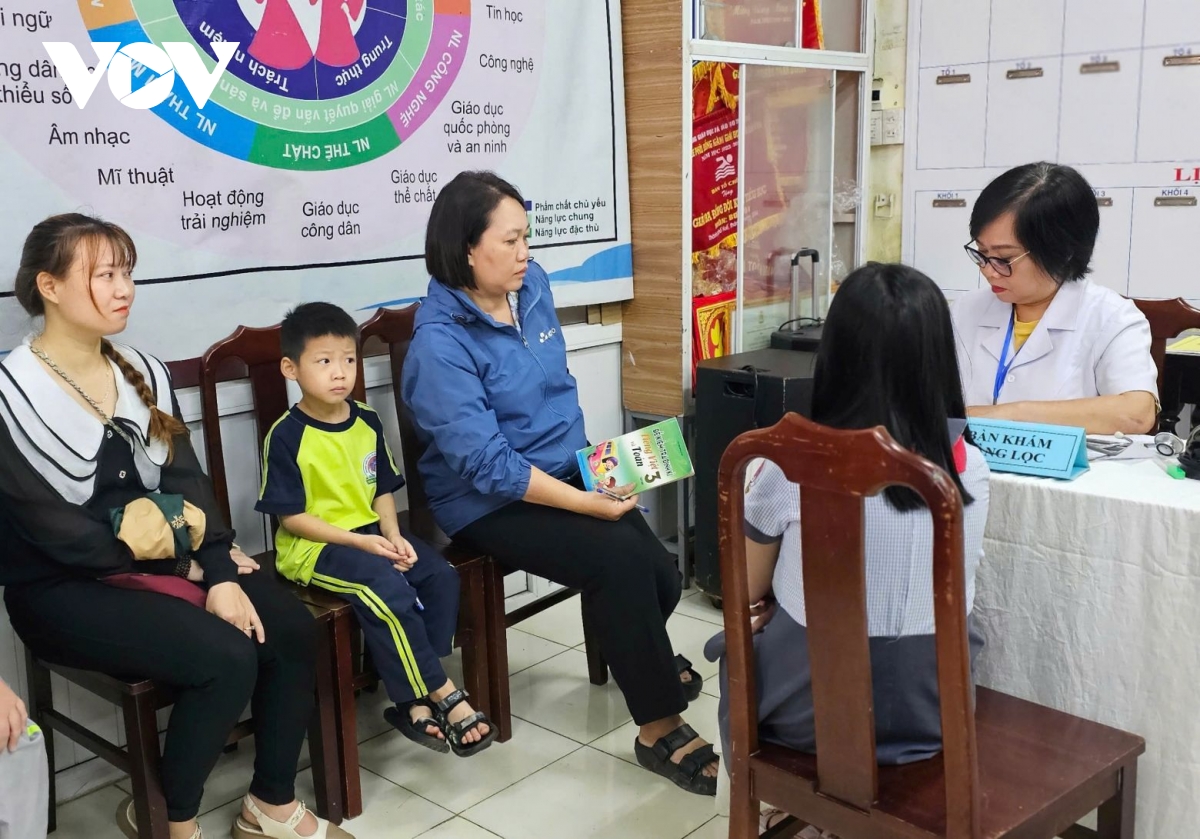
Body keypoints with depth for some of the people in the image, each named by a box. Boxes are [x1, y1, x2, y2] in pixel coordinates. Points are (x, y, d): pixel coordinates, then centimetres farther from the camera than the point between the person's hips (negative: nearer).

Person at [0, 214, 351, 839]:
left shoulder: (141, 371, 7)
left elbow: (185, 483, 1)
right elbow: (52, 530, -16)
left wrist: (220, 573, -14)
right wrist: (184, 565, -12)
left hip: (158, 558, 6)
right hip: (62, 590, -6)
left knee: (292, 631, -14)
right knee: (228, 656, -26)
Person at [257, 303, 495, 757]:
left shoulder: (367, 421, 6)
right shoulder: (287, 436, -12)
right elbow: (291, 517, -12)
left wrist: (391, 533, -7)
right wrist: (358, 542, -19)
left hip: (369, 532, 7)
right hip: (313, 546, -6)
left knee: (440, 575, -14)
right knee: (389, 590, -30)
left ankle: (416, 700, -9)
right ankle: (443, 695, -16)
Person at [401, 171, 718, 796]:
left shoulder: (532, 286, 1)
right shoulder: (440, 344, -20)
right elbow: (488, 465, -25)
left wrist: (587, 460, 9)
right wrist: (585, 502, -26)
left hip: (565, 473, 6)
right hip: (491, 504, -6)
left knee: (661, 576, -11)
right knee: (622, 560, -26)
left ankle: (642, 660, 25)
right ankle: (660, 731, -11)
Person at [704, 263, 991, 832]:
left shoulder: (786, 465, -19)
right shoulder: (969, 468, -10)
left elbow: (748, 592, -3)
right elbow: (939, 586, 7)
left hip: (812, 709, -2)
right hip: (932, 705, 3)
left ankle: (769, 801, 45)